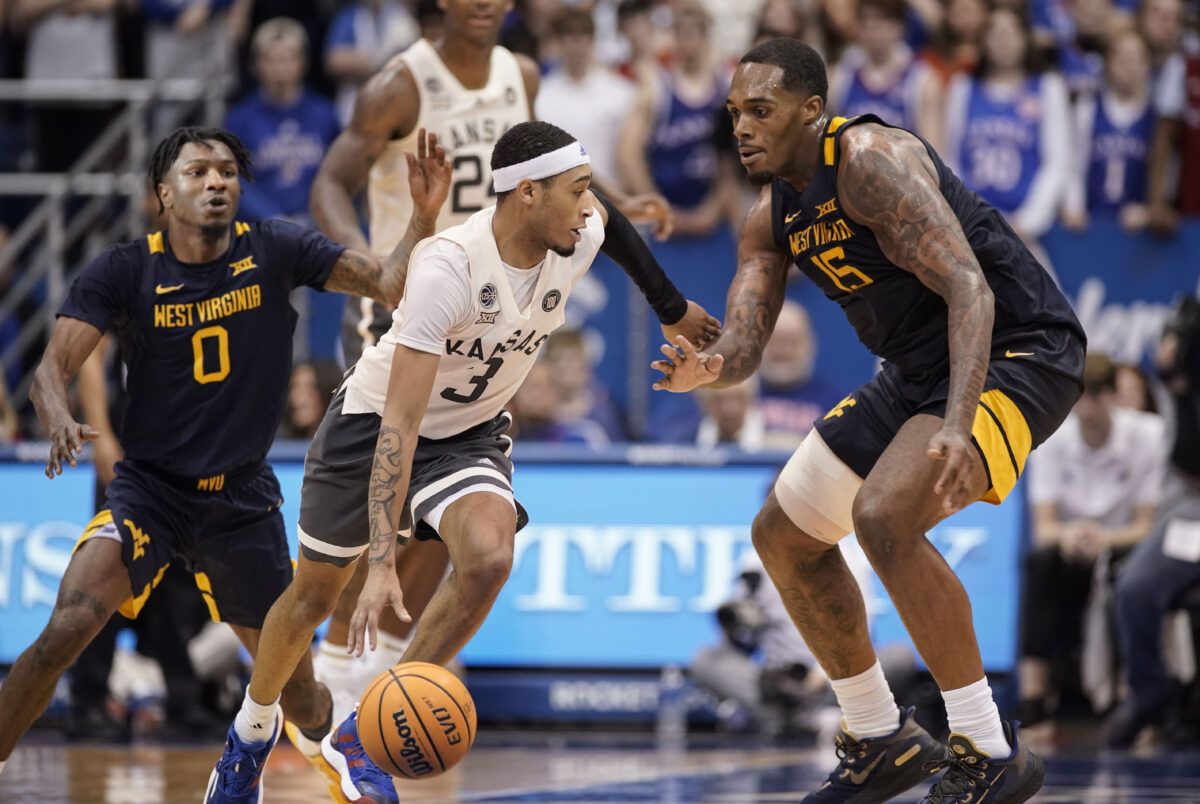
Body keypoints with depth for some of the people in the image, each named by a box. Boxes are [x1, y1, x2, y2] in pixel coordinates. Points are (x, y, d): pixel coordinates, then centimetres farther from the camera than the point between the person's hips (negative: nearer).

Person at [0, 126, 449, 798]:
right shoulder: (125, 271, -9)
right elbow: (54, 368, -14)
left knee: (296, 687, 10)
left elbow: (391, 284, -10)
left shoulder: (276, 252, -6)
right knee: (65, 631, -26)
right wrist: (61, 421, -37)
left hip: (244, 498, 2)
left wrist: (425, 216, -28)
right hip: (150, 489, -2)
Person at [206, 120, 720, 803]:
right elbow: (399, 424, -37)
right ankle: (253, 729, 43)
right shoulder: (448, 269, -36)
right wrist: (383, 561, -42)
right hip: (372, 422, -4)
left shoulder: (578, 238, -18)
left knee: (489, 556, -27)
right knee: (316, 593, 12)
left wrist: (672, 307, 19)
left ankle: (363, 737, -16)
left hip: (471, 434, 4)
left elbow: (607, 212, 12)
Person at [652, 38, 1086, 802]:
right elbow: (744, 346, 1)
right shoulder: (772, 217, 5)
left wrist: (956, 426, -45)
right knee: (783, 534, 12)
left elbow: (968, 287, -32)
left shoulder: (870, 159, -23)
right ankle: (881, 741, 25)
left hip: (1015, 349, -10)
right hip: (921, 367, 10)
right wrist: (707, 367, -26)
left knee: (884, 515, -31)